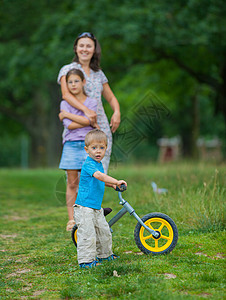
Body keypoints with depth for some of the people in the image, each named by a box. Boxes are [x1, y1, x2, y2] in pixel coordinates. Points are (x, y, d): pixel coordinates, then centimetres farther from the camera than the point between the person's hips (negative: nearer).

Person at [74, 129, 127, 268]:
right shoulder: (88, 164, -17)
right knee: (88, 235, -10)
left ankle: (104, 254, 34)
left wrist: (112, 185, 21)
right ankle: (86, 260, -3)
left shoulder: (99, 164, 13)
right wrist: (116, 181, -42)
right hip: (84, 208, -9)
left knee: (104, 231, 17)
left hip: (96, 207, 9)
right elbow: (99, 176, -36)